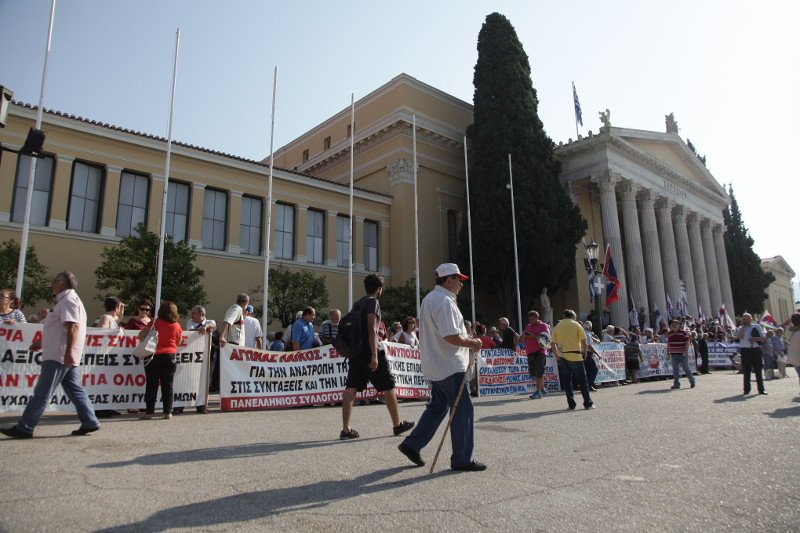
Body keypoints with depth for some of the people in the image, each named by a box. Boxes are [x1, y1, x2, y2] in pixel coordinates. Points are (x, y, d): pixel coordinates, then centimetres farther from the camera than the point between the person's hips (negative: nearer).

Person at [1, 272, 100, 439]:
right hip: (66, 356, 10)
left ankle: (24, 428, 2)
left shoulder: (68, 300, -11)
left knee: (42, 393, -4)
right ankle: (89, 423, 7)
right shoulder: (67, 300, 22)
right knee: (75, 390, 8)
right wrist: (42, 343, 34)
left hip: (59, 356, -10)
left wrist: (68, 352, -30)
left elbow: (73, 327, -23)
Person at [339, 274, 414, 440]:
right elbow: (371, 329, -17)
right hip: (369, 351, -8)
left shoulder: (357, 303, 16)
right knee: (388, 387, 5)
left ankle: (346, 429, -2)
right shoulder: (373, 302, -8)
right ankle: (397, 424, 16)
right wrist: (374, 355, -21)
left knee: (351, 388, 1)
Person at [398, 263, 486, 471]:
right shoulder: (444, 301, -18)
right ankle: (462, 459, 8)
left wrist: (467, 339, 19)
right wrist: (472, 343, -8)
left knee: (438, 406, 18)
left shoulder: (429, 298, 16)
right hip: (449, 366, -10)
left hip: (436, 365, 10)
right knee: (462, 409, -1)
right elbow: (450, 337, -24)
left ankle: (412, 444, 22)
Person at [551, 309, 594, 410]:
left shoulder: (557, 326, 9)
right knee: (582, 381, 7)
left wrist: (557, 356, 13)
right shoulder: (576, 325, 0)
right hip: (575, 356, -3)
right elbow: (583, 341, -7)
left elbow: (553, 343, 6)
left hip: (562, 357, 3)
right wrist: (584, 353, 7)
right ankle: (588, 403, 12)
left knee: (567, 382, 9)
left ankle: (571, 404, 11)